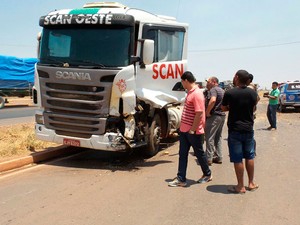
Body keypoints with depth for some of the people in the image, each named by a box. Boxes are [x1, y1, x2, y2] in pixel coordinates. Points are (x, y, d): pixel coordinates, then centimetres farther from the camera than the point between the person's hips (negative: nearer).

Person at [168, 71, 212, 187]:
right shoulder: (190, 92, 11)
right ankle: (181, 179, 12)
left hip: (193, 131, -9)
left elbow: (199, 113, -24)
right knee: (182, 154, 8)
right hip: (184, 130, 9)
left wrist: (193, 129, -22)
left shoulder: (197, 94, -20)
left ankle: (207, 175, 28)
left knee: (199, 153, 8)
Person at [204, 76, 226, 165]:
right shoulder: (222, 90, 18)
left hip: (214, 116, -10)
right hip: (222, 115, 10)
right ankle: (219, 157, 20)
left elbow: (212, 100, -31)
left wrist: (207, 112, -24)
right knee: (218, 137, 16)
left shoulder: (213, 90, -13)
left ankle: (209, 158, -4)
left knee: (209, 137, -5)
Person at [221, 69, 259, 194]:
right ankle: (251, 183, 26)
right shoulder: (253, 93, -2)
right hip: (248, 129, 4)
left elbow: (223, 108, 2)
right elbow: (253, 108, 12)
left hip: (235, 130, -4)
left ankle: (240, 186, 10)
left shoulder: (229, 93, -12)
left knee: (237, 159, 3)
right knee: (249, 157, 17)